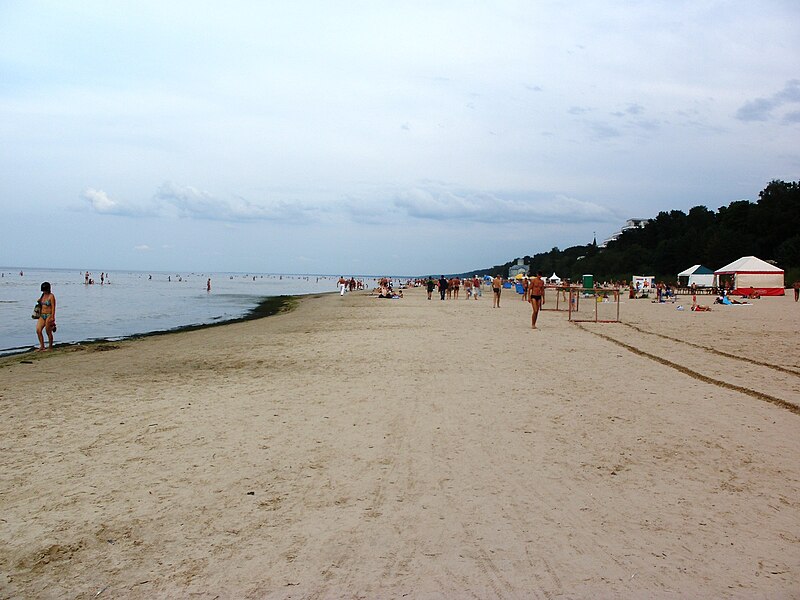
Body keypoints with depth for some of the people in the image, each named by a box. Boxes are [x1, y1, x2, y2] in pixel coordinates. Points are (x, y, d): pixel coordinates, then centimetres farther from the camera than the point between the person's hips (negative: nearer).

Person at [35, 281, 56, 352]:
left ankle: (50, 347, 10)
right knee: (38, 330, -5)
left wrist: (52, 317, -18)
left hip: (49, 315, -7)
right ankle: (42, 346, 2)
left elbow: (53, 307, -13)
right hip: (42, 315, 7)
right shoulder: (43, 295, 14)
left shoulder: (51, 296, -8)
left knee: (48, 332, -2)